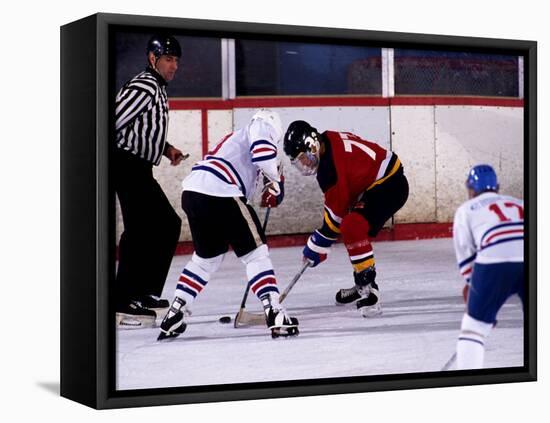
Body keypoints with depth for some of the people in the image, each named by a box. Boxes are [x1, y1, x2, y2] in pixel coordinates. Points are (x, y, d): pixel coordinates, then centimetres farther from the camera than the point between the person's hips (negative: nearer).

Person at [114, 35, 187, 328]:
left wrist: (166, 148, 11)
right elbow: (114, 121, -21)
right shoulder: (144, 88, -14)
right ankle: (122, 303, -15)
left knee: (168, 225, 15)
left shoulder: (157, 89, 19)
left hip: (139, 169, 11)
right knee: (140, 229, -14)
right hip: (128, 166, -11)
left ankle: (145, 292, 20)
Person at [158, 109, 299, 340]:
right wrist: (276, 182, 1)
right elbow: (263, 151, -11)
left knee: (207, 256, 25)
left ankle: (175, 313, 23)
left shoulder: (237, 138, 36)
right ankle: (274, 313, -8)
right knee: (256, 252, 0)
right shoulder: (261, 125, 10)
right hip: (219, 193, -8)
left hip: (192, 192, 8)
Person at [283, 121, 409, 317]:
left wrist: (318, 244, -8)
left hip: (389, 185, -11)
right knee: (353, 228, 21)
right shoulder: (329, 141, 2)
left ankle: (368, 286, -24)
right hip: (378, 181, 11)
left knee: (352, 227, -26)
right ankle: (362, 285, 34)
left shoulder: (330, 166, -25)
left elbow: (336, 209, -18)